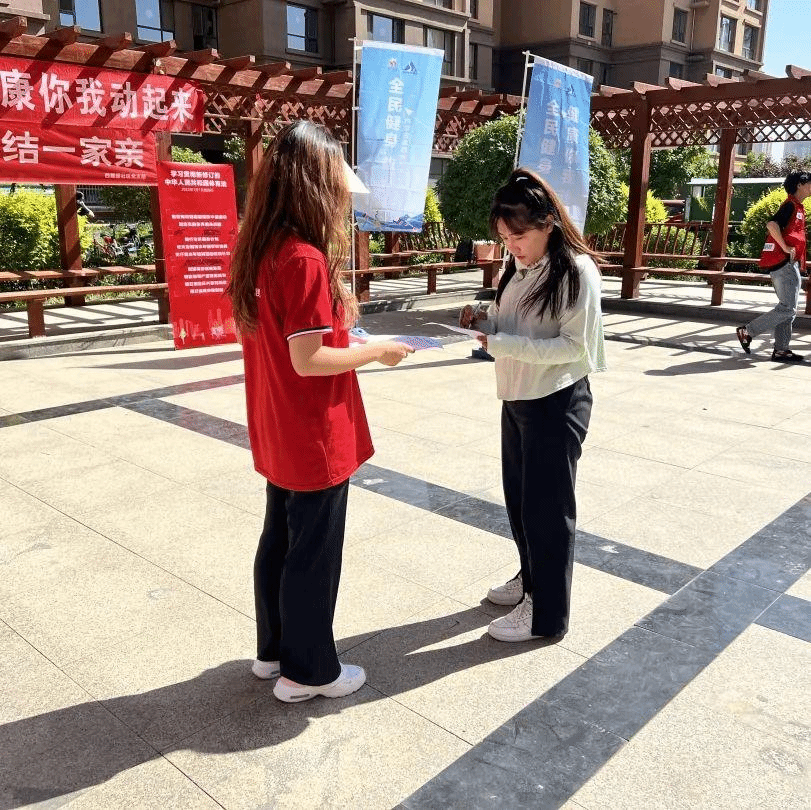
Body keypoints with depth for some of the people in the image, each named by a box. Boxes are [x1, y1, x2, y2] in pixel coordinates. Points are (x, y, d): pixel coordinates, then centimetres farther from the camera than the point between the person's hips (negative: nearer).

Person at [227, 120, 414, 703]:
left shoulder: (261, 250, 4)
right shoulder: (306, 259, -22)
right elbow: (309, 359, -24)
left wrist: (349, 340, 12)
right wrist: (377, 351, -11)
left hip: (278, 435, 9)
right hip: (316, 439, -9)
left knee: (280, 540, 20)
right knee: (314, 554, 7)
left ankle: (274, 649, 37)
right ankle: (307, 671, 24)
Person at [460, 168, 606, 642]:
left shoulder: (577, 271, -16)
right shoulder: (520, 269, 8)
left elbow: (575, 346, -21)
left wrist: (504, 345, -26)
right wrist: (483, 323, -6)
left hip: (557, 404, -8)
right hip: (517, 400, 8)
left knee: (547, 506, 3)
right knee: (518, 497, 20)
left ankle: (547, 614, 18)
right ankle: (532, 579, 41)